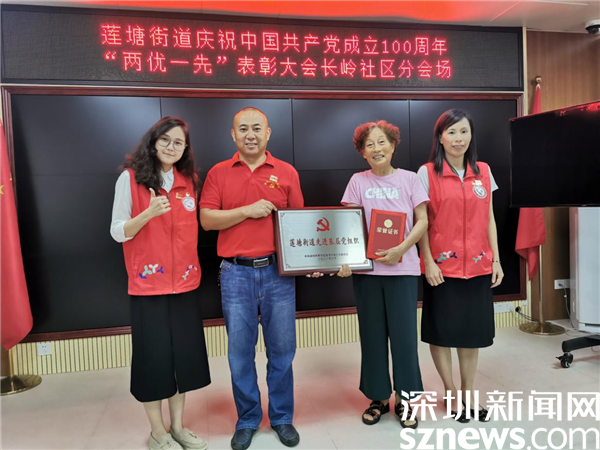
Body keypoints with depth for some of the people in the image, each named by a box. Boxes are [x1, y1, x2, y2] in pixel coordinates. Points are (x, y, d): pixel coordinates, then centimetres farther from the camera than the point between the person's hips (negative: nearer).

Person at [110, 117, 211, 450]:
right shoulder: (131, 178, -5)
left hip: (185, 283, 5)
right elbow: (118, 232, -6)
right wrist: (149, 213, -23)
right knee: (153, 356, 3)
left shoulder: (188, 181, 8)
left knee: (185, 354, 9)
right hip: (148, 284, -4)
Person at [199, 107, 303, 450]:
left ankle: (282, 417, 29)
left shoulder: (287, 172, 6)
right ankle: (247, 420, 28)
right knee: (240, 352, 9)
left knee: (282, 350, 9)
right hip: (236, 274, 0)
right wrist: (248, 210, -12)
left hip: (279, 271, 0)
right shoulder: (218, 173, 5)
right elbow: (206, 219, -2)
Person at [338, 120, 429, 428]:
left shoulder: (409, 179, 3)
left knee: (403, 334, 2)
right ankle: (379, 398, 26)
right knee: (372, 334, 9)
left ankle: (405, 398, 21)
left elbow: (422, 221, 0)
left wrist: (400, 249, -14)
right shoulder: (357, 181, 5)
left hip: (402, 268, -1)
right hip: (366, 267, 1)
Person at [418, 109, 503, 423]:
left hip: (477, 265, 4)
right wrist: (428, 261, -12)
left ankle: (468, 393, 30)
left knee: (472, 329, 12)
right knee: (442, 330, 6)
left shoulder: (483, 171, 8)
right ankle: (451, 394, 25)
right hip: (442, 265, -3)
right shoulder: (427, 173, -4)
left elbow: (489, 220, 10)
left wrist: (496, 259, 7)